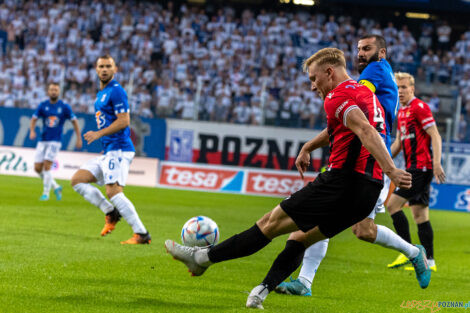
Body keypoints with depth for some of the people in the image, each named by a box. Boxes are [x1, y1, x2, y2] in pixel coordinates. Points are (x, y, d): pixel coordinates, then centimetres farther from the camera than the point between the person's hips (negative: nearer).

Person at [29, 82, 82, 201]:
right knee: (38, 168, -1)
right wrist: (32, 131, -15)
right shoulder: (43, 105, 3)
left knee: (47, 166, -15)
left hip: (55, 141, -4)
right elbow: (34, 119, 5)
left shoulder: (64, 107, -2)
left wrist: (79, 139, 3)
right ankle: (56, 187, 19)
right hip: (43, 141, 4)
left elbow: (74, 121, 5)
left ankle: (46, 193, -1)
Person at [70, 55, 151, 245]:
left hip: (119, 149, -10)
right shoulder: (101, 93, 20)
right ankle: (111, 213, 5)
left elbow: (124, 121, -17)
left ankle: (141, 234, -20)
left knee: (113, 192, -21)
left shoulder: (115, 91, -10)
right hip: (108, 152, 10)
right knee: (77, 180, 6)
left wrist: (99, 134, -16)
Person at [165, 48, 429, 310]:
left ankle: (202, 257, 7)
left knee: (272, 222, 0)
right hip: (369, 191, 9)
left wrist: (391, 170, -34)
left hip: (344, 181, -9)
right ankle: (262, 292, 8)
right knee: (301, 237, 18)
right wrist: (309, 147, 51)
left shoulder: (338, 97, -9)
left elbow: (366, 132, -24)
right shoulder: (366, 93, 22)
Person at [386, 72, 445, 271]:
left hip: (421, 167, -9)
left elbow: (435, 137, -15)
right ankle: (429, 261, 7)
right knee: (420, 215, 7)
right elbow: (398, 142, 27)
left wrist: (436, 163, -23)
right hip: (413, 168, 9)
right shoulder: (401, 112, 19)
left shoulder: (420, 107, -9)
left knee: (393, 204, -13)